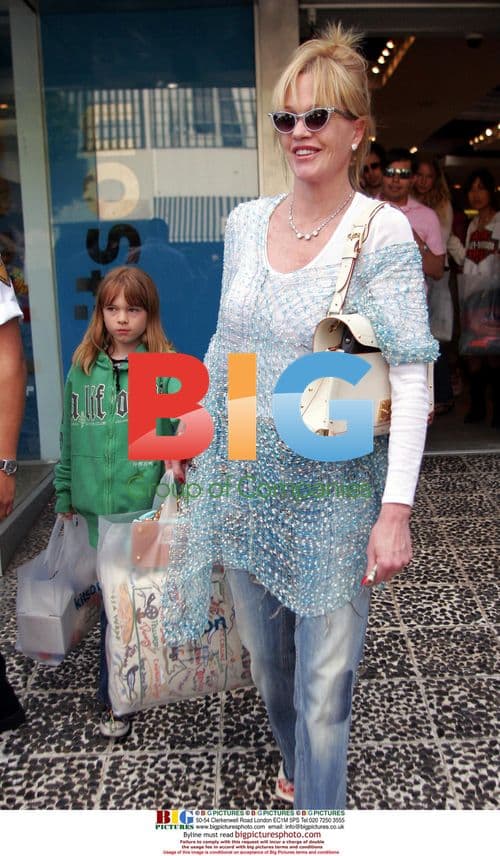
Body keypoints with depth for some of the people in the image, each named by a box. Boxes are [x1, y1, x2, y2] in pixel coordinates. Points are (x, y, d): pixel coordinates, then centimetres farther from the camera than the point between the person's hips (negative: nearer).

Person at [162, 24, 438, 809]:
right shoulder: (245, 222, 5)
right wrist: (198, 450, 13)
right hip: (243, 482, 5)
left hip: (332, 492, -5)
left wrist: (396, 510, -20)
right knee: (267, 660, 22)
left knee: (325, 685, 6)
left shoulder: (384, 231, -10)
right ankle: (297, 768, 51)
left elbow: (410, 377, -14)